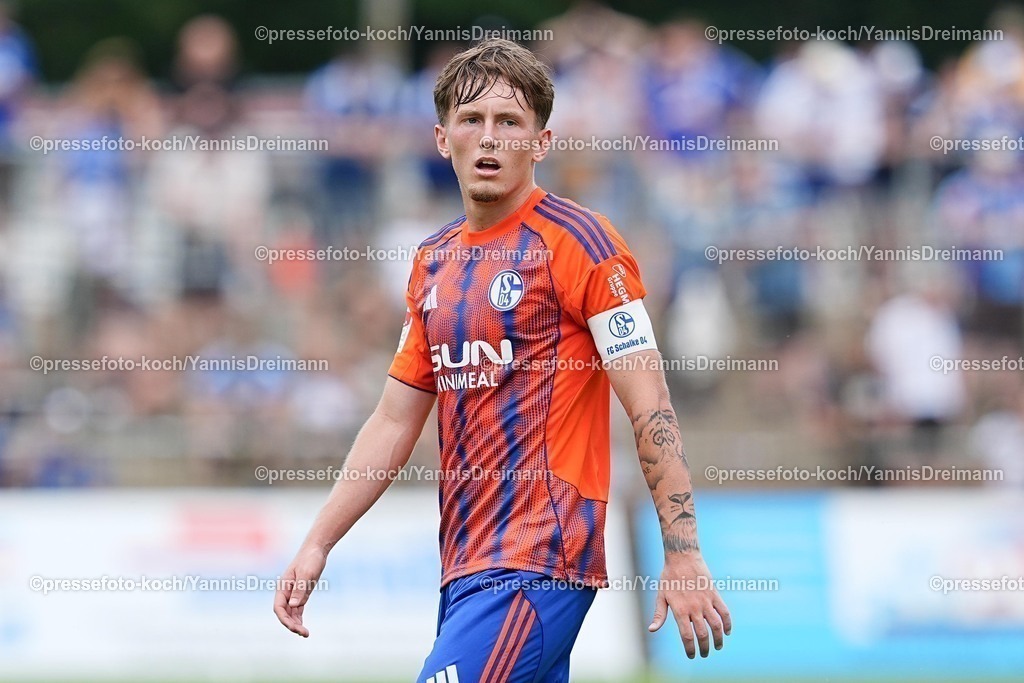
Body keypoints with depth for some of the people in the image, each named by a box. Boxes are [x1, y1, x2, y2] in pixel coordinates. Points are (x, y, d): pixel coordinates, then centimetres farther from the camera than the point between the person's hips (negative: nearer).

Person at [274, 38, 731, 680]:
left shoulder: (579, 242, -7)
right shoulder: (434, 261, 15)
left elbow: (650, 410, -11)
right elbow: (394, 423, 20)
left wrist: (684, 555, -16)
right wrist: (317, 545, 15)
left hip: (541, 564, -7)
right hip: (466, 567, 7)